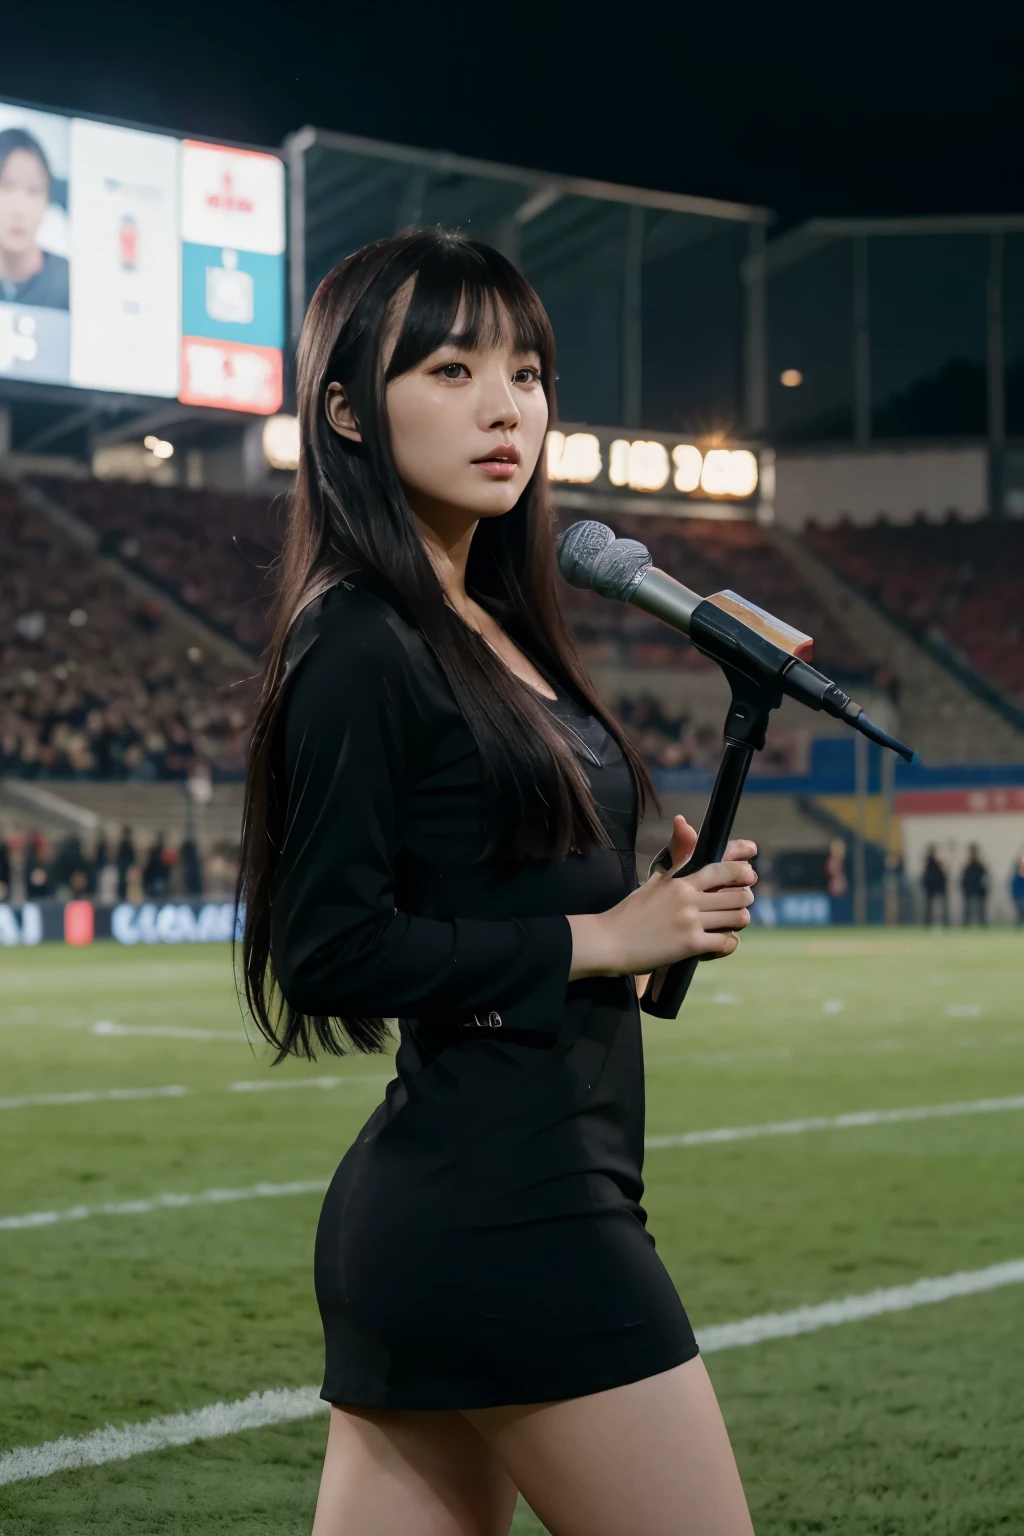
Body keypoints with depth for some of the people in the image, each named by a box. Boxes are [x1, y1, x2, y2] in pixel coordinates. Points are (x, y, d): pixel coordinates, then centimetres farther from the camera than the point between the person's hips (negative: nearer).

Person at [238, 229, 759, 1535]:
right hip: (507, 1202, -9)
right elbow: (331, 948, -17)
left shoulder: (487, 630, 15)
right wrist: (597, 939, -12)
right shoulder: (362, 644, -12)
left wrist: (658, 901, 4)